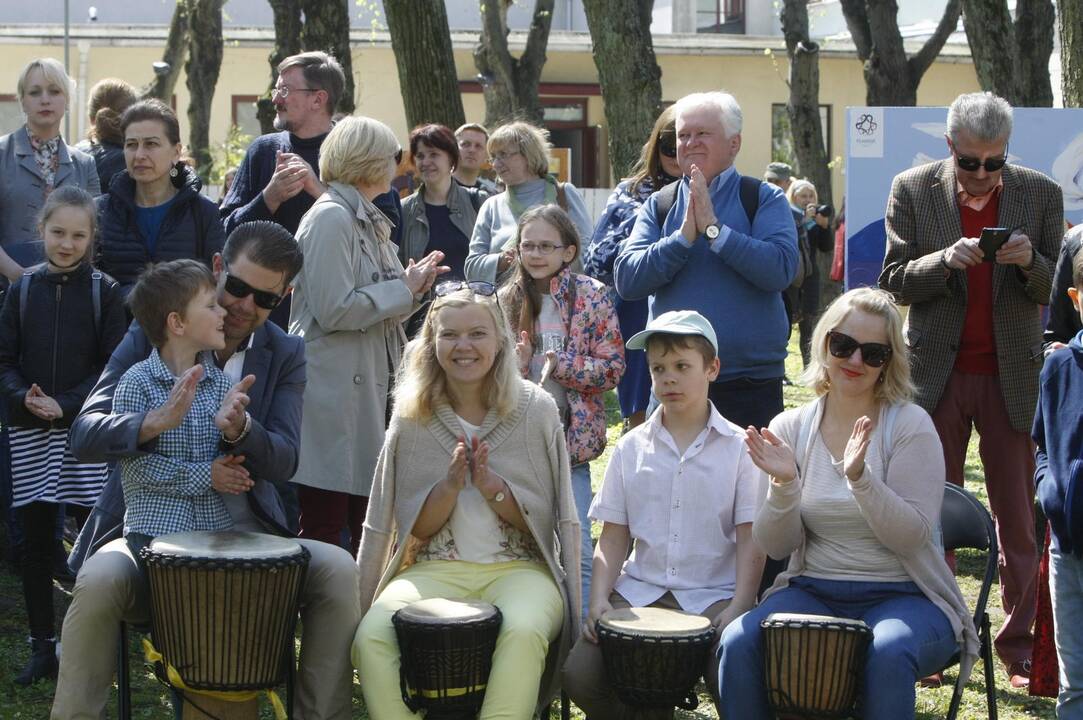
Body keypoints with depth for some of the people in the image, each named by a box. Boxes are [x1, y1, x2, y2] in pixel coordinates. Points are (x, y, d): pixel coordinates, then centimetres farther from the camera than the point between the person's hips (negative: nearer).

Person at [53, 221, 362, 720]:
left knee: (338, 570, -24)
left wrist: (241, 427, -29)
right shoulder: (149, 338, 0)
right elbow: (84, 436, -11)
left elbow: (283, 463, -6)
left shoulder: (285, 355, 6)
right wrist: (156, 422, -32)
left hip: (244, 530, 2)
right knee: (99, 581, -34)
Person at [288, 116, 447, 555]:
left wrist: (411, 287, 7)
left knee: (363, 523, 10)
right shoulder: (330, 218, -11)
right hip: (332, 392, -10)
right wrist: (403, 290, -9)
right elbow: (334, 310, -19)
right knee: (324, 524, -8)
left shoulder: (369, 222, 19)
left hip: (368, 386, 10)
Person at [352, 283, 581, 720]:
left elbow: (542, 522, 2)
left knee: (524, 631, -36)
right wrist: (451, 484, -14)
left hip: (518, 569, -1)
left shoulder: (536, 409, 1)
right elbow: (415, 529, 5)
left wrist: (491, 486, -16)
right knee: (371, 638, -28)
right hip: (434, 570, 2)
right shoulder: (413, 418, 5)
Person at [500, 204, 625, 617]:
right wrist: (516, 365, -7)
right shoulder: (507, 300, 10)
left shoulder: (591, 296, -1)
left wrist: (559, 363, -18)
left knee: (575, 549, -8)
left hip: (570, 434, -4)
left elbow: (612, 367, -6)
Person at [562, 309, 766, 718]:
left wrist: (738, 607, -15)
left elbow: (750, 539, -1)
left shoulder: (738, 448, 3)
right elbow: (613, 538, 10)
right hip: (639, 592, 3)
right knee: (579, 675, -21)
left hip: (712, 595, -2)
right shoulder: (632, 448, 11)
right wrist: (600, 599, -6)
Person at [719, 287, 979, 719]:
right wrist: (784, 484, -17)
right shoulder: (791, 429, 5)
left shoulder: (909, 425, -5)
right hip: (812, 591, 3)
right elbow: (776, 547, 2)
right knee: (739, 642, -26)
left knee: (887, 653, -36)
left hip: (904, 597, -3)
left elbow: (912, 536, -13)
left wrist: (860, 477, -26)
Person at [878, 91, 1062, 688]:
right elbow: (895, 281, 0)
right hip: (938, 370, 0)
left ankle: (1020, 648, 9)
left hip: (1013, 372, 0)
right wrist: (946, 259, -19)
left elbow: (1053, 290, 4)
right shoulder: (913, 190, 1)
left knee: (1019, 520, 2)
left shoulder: (1040, 194, 3)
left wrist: (1030, 262, -18)